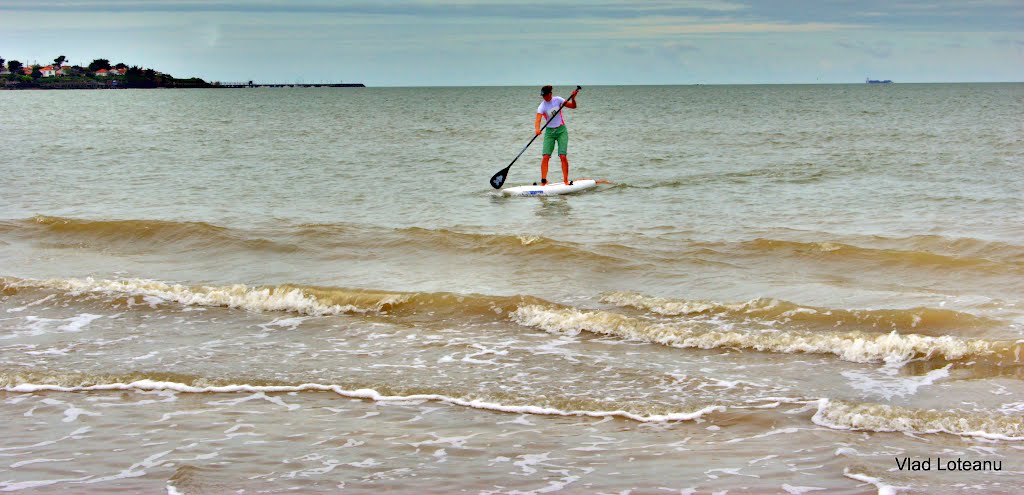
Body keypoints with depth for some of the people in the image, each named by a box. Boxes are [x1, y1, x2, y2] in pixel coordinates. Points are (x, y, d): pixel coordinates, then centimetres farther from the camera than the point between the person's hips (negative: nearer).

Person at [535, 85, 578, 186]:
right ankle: (543, 181, -8)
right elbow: (538, 120, -26)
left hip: (561, 130, 0)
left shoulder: (557, 100, -5)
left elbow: (573, 106, 0)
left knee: (563, 156, -10)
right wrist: (537, 129, -46)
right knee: (546, 156, -12)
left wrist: (573, 98, -20)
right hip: (549, 132, 0)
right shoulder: (542, 107, -11)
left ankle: (566, 180, -2)